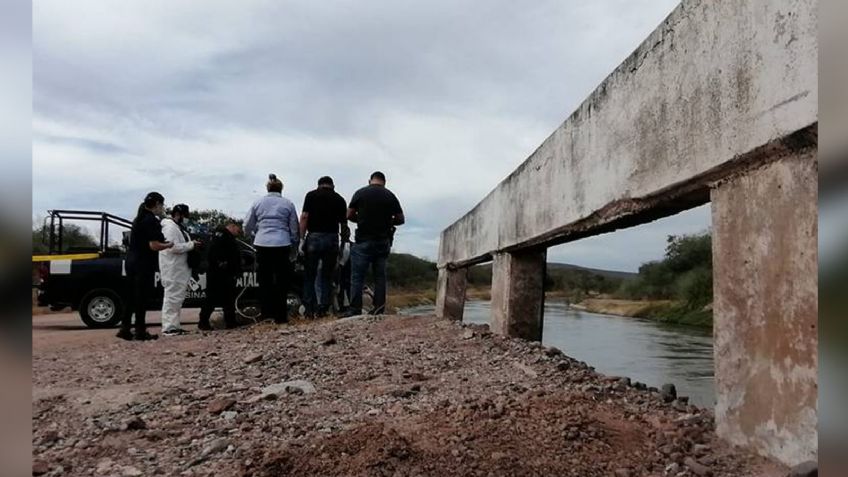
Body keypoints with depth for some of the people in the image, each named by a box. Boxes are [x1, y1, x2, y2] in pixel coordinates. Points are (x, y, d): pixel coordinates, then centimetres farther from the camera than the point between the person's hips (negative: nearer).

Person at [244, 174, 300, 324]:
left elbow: (247, 227, 11)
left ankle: (266, 313, 13)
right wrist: (294, 247, 18)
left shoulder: (258, 203, 9)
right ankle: (280, 316, 6)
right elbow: (295, 229, 7)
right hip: (282, 245, -1)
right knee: (281, 281, 5)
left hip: (262, 245, 1)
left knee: (264, 280, 11)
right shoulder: (288, 204, 6)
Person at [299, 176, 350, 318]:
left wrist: (302, 239, -5)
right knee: (327, 277, 10)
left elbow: (304, 217, -6)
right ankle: (323, 309, 8)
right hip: (332, 240, 2)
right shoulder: (339, 199, 9)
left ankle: (309, 309, 5)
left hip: (313, 238, -2)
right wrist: (345, 241, 17)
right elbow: (343, 224, 8)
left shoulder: (311, 195, 4)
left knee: (309, 276, 8)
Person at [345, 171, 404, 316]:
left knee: (357, 277, 0)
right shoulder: (390, 196, 4)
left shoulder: (360, 193, -1)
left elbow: (349, 215, 1)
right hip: (383, 242, 3)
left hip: (363, 241, -2)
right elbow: (401, 219, 6)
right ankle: (379, 309, 6)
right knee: (380, 277, 8)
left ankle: (355, 309, -3)